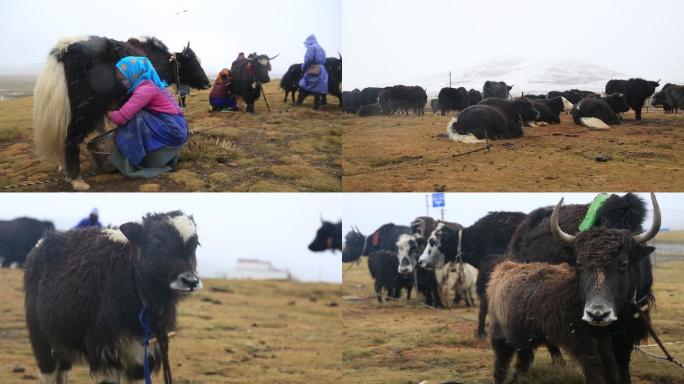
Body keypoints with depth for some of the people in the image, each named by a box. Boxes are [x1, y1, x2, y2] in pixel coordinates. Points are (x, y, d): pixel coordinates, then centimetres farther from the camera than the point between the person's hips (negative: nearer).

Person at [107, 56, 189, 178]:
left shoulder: (146, 89, -18)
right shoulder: (148, 84, 11)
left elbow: (121, 117, -20)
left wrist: (108, 113, -1)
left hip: (172, 132, -10)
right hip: (176, 127, 10)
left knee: (135, 120, -16)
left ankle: (134, 164, -2)